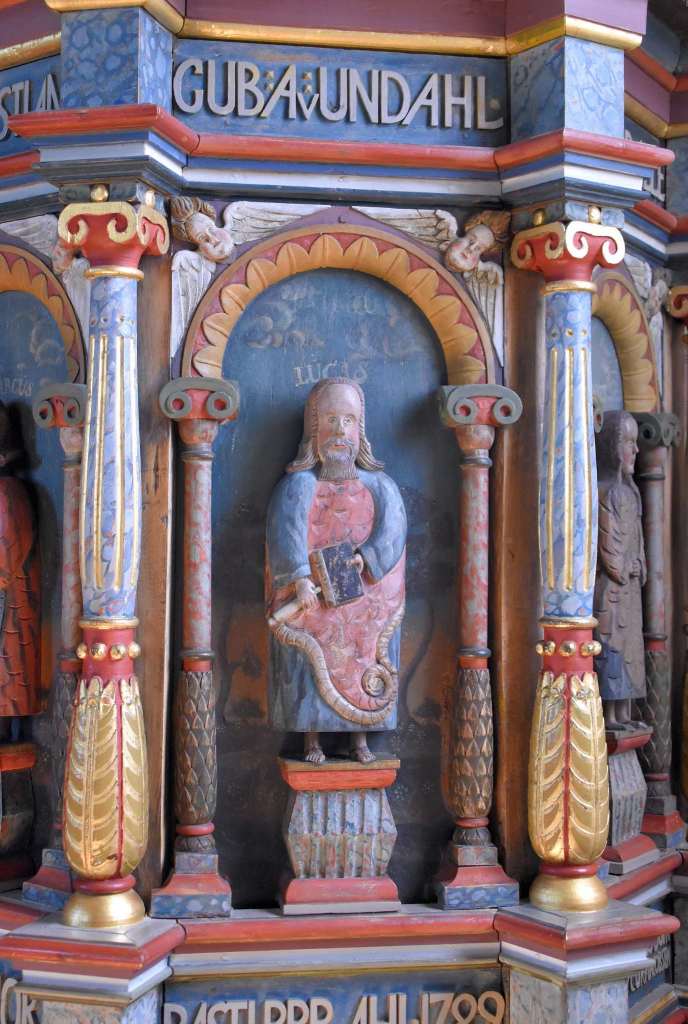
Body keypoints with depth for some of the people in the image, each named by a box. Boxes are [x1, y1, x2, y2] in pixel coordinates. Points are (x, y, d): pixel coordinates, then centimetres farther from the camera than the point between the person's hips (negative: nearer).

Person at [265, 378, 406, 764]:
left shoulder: (379, 485, 9)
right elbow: (286, 531, -14)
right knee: (312, 671, -1)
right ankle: (312, 741, 11)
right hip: (312, 598, -2)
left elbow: (392, 529, -7)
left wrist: (364, 560, -23)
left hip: (366, 602, 2)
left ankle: (361, 740, 16)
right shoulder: (298, 484, 1)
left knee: (363, 673, 4)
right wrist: (300, 578, -28)